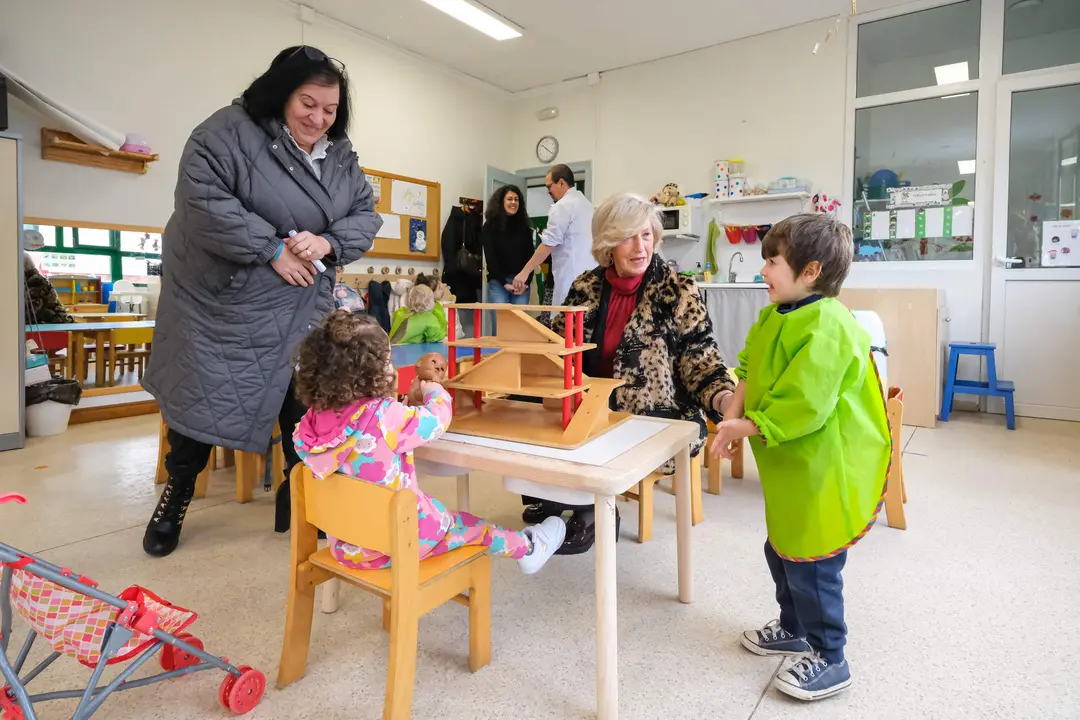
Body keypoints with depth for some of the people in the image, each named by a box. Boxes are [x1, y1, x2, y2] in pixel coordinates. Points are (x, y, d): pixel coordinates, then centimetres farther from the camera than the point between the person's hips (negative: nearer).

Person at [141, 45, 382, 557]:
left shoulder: (341, 156, 4)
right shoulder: (230, 131, -13)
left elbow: (366, 216, 1)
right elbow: (202, 200, -23)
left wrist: (327, 242, -19)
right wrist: (272, 249, -24)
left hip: (299, 306, 4)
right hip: (220, 298, -3)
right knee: (201, 395, 9)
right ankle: (177, 493, 33)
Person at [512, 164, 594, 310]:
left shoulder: (563, 205, -9)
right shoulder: (587, 203, 18)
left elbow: (548, 244, -12)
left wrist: (525, 271, -9)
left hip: (571, 278, -8)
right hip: (590, 275, 8)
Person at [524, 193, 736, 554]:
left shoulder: (678, 292, -6)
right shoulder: (585, 286, 4)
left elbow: (699, 358, -9)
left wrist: (723, 397, -29)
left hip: (656, 420, -4)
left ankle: (590, 513, 8)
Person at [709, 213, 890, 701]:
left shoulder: (827, 327, -25)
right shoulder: (776, 315, 6)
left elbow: (804, 406, -28)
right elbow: (750, 368, 11)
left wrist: (746, 427, -17)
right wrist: (733, 412, -5)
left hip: (824, 472, -10)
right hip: (792, 467, 10)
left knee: (811, 564, 4)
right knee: (781, 550, 22)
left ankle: (829, 660, 25)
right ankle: (795, 628, 44)